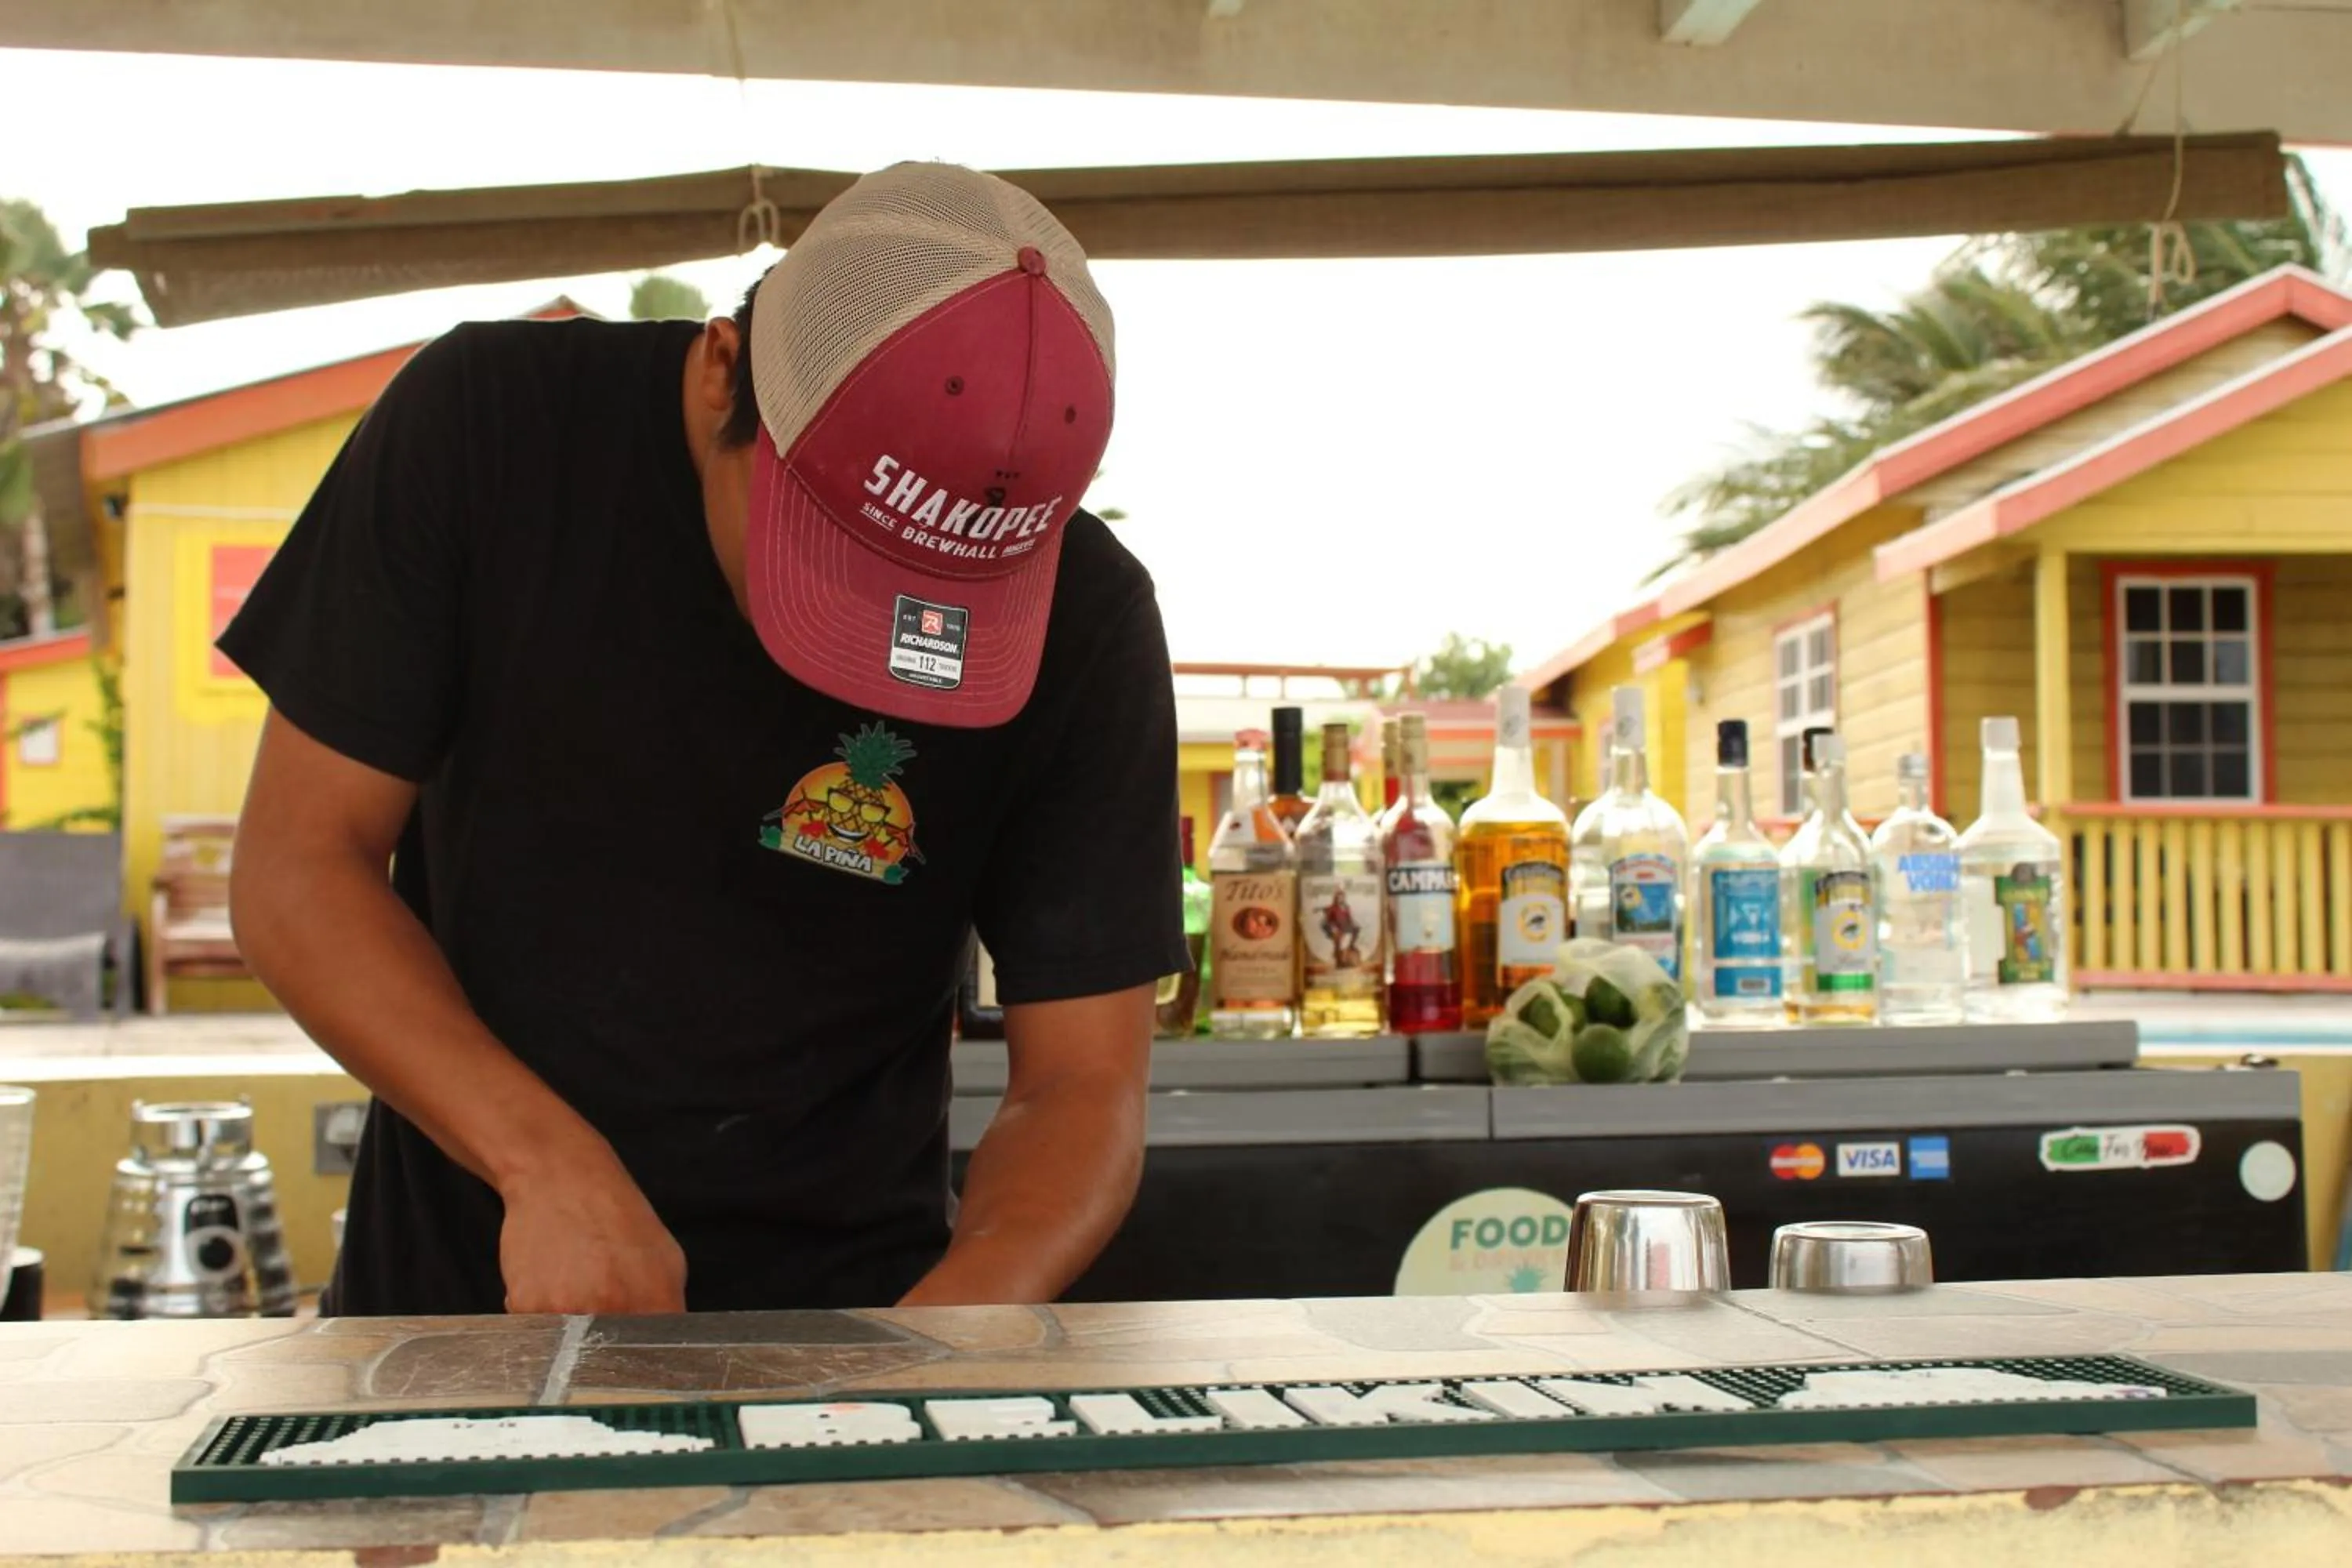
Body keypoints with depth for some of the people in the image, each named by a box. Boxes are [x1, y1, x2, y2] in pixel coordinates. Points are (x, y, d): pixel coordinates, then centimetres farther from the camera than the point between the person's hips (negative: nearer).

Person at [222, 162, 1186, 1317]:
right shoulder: (484, 428, -12)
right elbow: (295, 869, -7)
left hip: (839, 1314, 0)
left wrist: (947, 1331, -27)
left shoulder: (1083, 623, -12)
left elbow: (1083, 1084, -8)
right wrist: (545, 1162, -20)